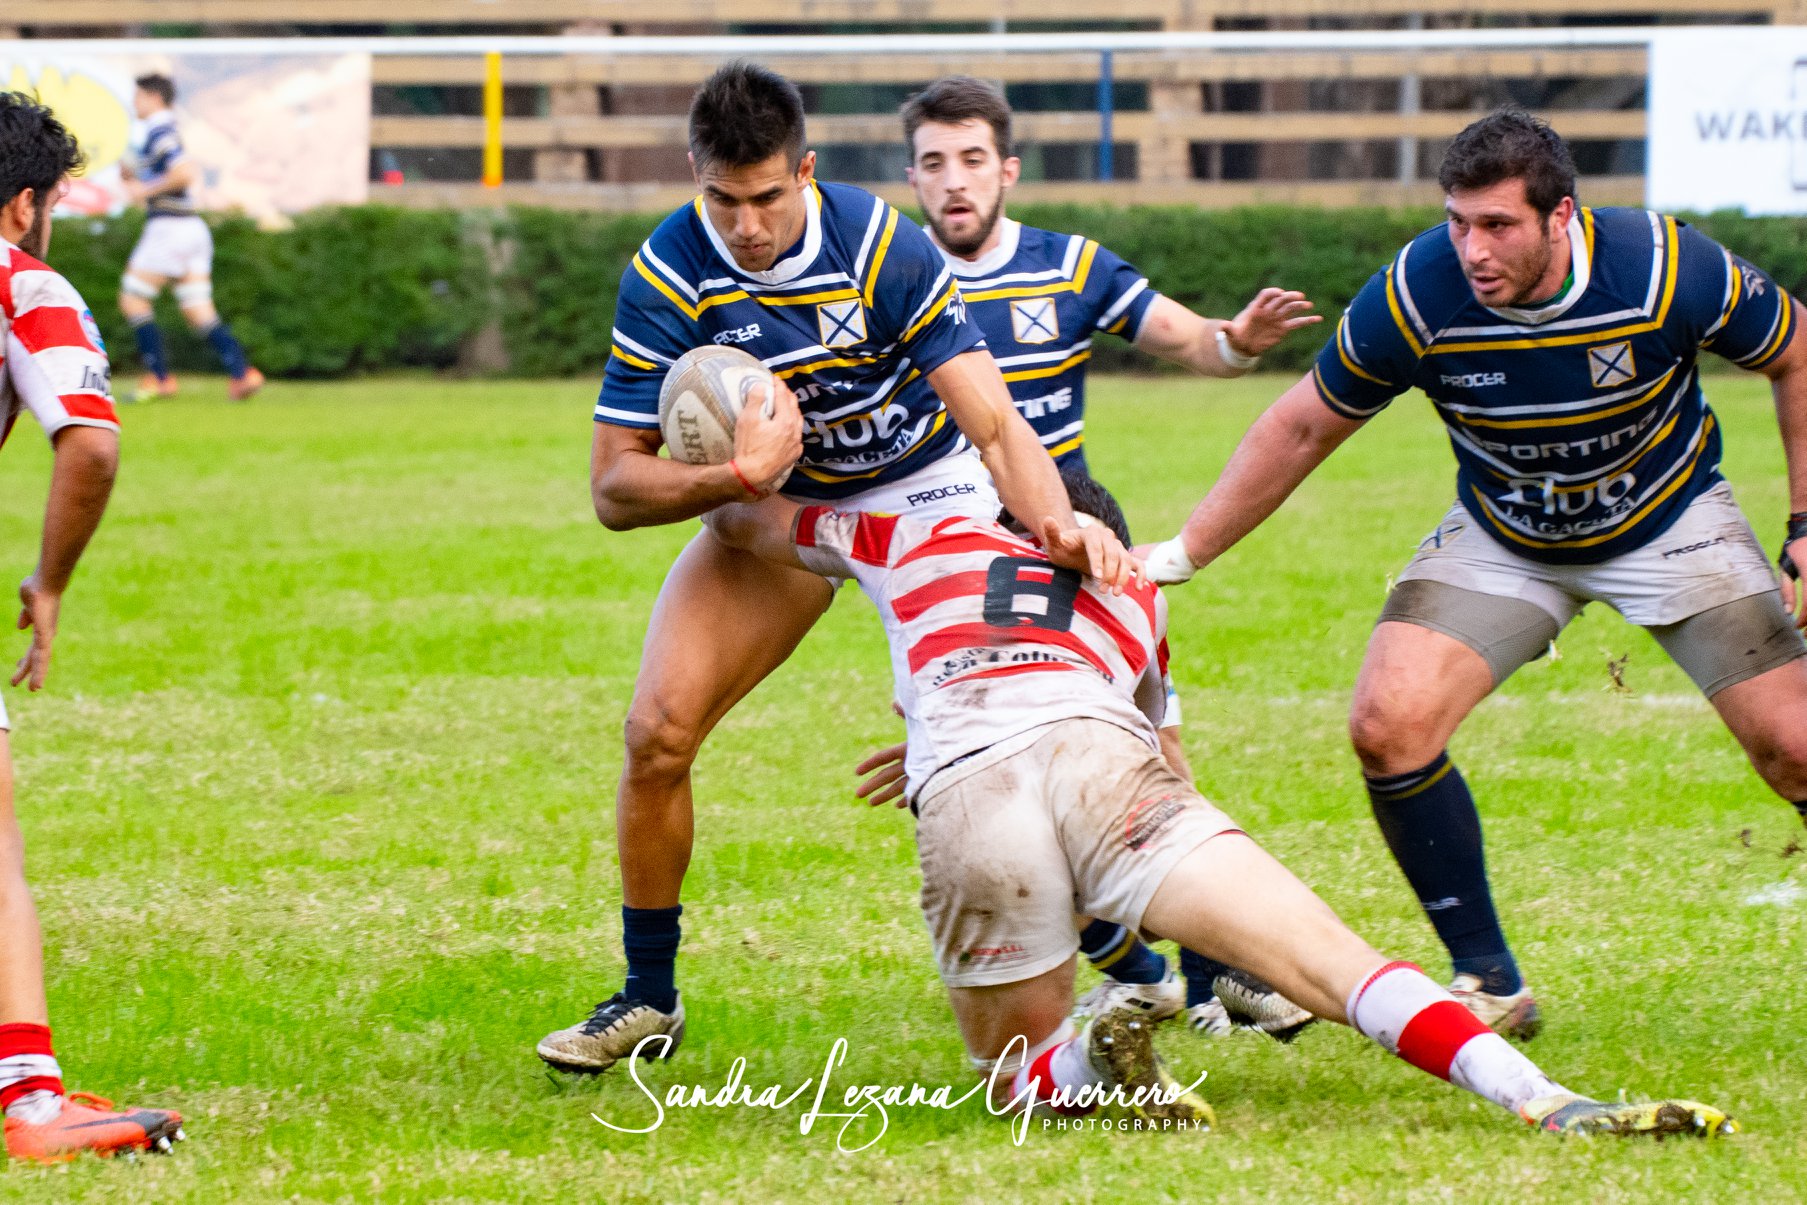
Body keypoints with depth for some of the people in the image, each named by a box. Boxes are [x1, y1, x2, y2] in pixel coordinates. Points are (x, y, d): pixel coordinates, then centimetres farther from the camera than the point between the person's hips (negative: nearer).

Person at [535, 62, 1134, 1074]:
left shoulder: (882, 244, -28)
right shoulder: (669, 275, -23)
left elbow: (994, 424, -30)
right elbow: (616, 486, -21)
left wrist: (1059, 526, -49)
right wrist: (737, 477, -39)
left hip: (925, 486, -2)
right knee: (659, 730, -11)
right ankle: (648, 997, 8)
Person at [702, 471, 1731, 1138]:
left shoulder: (916, 534, 36)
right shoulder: (1134, 590, 39)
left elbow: (742, 521, 48)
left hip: (961, 793, 0)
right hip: (1106, 758, 0)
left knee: (1018, 1075, 17)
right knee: (1329, 962, -10)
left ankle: (1086, 1068, -19)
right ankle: (1549, 1102, -32)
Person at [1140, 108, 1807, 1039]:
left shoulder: (1669, 269, -29)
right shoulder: (1415, 295, -26)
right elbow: (1305, 426, -9)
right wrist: (1178, 557, -8)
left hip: (1670, 520, -1)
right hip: (1501, 537, 1)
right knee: (1390, 724, -18)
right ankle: (1488, 984, -3)